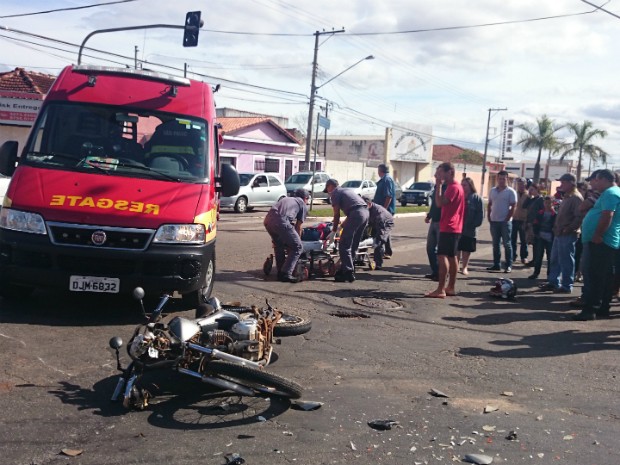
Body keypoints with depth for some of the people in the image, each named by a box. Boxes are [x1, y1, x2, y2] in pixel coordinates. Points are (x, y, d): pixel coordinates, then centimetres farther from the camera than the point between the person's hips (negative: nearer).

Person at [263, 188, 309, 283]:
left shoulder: (285, 199, 37)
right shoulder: (303, 206, 21)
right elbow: (298, 227, 21)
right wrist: (298, 240, 35)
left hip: (267, 220, 7)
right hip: (281, 222, -6)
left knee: (279, 245, 28)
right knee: (297, 247, 6)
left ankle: (280, 272, 31)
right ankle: (286, 274, 2)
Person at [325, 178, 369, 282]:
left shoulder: (335, 193, 8)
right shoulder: (347, 190, 32)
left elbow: (336, 214, 2)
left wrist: (334, 229, 13)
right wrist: (343, 223, 43)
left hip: (356, 214, -9)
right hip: (366, 212, 9)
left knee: (344, 246, -4)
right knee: (353, 245, 17)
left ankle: (348, 272, -7)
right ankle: (346, 268, 24)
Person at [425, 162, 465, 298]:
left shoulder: (453, 187, -15)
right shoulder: (453, 186, 17)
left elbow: (440, 203, -25)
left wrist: (439, 185, -21)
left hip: (448, 228, -11)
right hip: (453, 228, 11)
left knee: (442, 256, -13)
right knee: (452, 257, 12)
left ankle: (440, 290, -15)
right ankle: (451, 287, 17)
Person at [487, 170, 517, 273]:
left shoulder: (511, 192, -5)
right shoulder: (493, 191, 10)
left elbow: (513, 207, -8)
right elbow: (489, 205, 15)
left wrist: (507, 219, -13)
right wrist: (488, 217, 5)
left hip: (505, 222, -5)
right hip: (494, 221, 5)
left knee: (507, 244, -1)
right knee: (495, 244, 10)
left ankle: (508, 265, 3)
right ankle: (496, 264, 16)